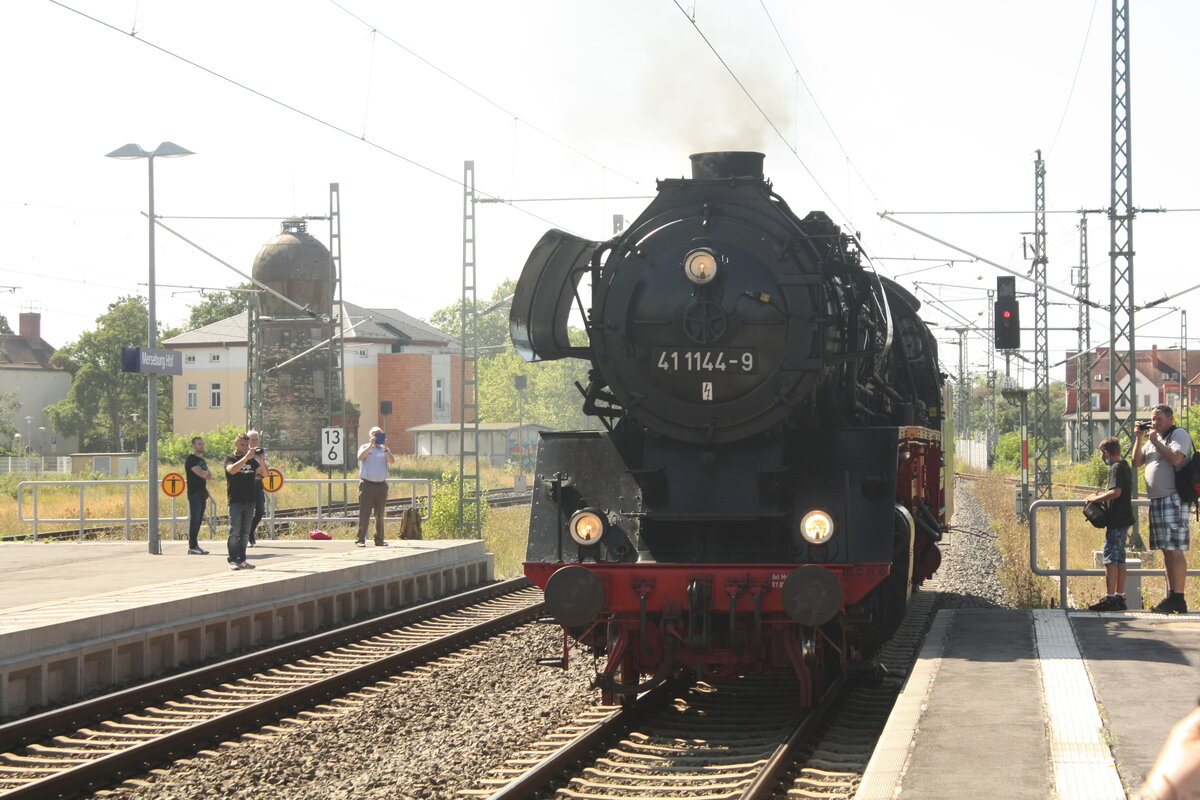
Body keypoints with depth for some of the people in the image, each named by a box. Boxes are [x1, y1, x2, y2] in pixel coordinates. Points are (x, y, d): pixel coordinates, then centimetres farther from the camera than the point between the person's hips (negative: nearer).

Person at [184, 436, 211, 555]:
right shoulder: (191, 459, -9)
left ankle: (195, 546, 11)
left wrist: (205, 473, -5)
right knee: (194, 520, -9)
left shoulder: (202, 460, 20)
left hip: (202, 493, 9)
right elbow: (201, 473, -19)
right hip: (194, 494, -9)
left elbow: (209, 476, 16)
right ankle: (192, 547, -9)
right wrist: (207, 472, 1)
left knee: (198, 521, 8)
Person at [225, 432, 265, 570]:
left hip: (249, 500, 5)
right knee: (234, 532, -7)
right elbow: (232, 470, -20)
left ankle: (242, 560, 12)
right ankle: (232, 560, -6)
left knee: (245, 533, 7)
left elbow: (264, 473, 5)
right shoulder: (230, 458, 1)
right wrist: (246, 457, -26)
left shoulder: (252, 460, 14)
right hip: (235, 501, -5)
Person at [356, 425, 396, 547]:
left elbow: (392, 461, -2)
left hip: (381, 485, 3)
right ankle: (361, 540, -5)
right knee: (364, 513, -6)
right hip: (367, 485, -3)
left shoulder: (384, 449, 15)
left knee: (380, 514, 7)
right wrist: (371, 445, -18)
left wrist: (385, 448, -14)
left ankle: (379, 539, 13)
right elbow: (360, 456, -14)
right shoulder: (364, 447, 8)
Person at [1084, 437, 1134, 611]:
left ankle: (1110, 598, -15)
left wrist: (1095, 498, -14)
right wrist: (1101, 495, 20)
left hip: (1116, 520, -10)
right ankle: (1119, 596, 15)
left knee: (1110, 558, -11)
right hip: (1124, 519, 10)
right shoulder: (1125, 466, 16)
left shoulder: (1116, 468, -13)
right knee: (1119, 558, 13)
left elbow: (1116, 492, -24)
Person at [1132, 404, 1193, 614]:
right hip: (1156, 500, 9)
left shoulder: (1179, 435, -4)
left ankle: (1178, 599, -16)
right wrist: (1140, 438, 9)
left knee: (1174, 549, -12)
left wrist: (1154, 440, -12)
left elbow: (1176, 458, -21)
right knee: (1166, 550, 9)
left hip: (1172, 498, -9)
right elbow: (1136, 462, 20)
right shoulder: (1154, 438, 23)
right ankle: (1171, 596, 12)